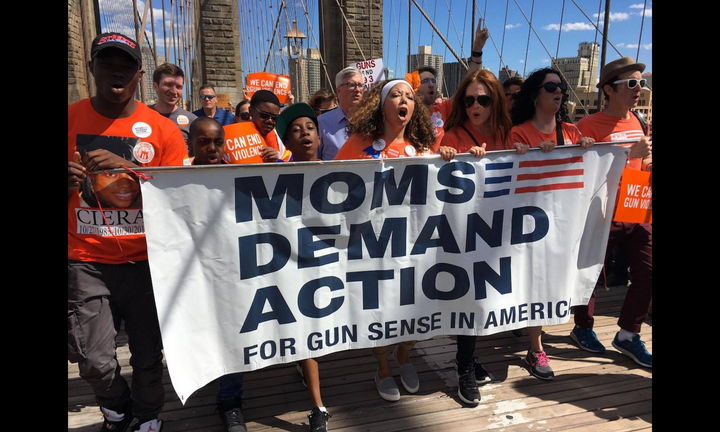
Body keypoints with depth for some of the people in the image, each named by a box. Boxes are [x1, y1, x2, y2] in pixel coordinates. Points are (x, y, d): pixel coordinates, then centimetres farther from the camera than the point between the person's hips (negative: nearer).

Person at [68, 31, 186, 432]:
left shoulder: (163, 129, 0)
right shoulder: (72, 119, 4)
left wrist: (128, 169, -20)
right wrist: (70, 181, -16)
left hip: (145, 259, 0)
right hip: (85, 261, 1)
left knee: (148, 354, 9)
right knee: (95, 360, 1)